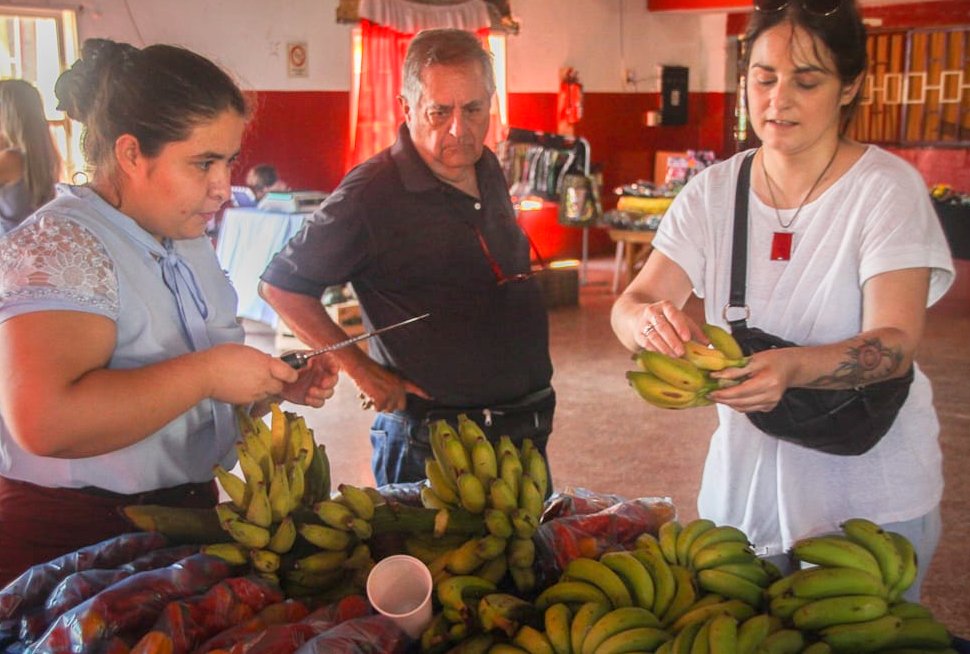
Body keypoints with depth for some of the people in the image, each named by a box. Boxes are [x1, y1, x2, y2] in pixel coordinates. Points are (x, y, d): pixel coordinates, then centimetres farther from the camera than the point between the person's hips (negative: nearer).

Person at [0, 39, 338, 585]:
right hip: (73, 538, -8)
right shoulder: (58, 246, -19)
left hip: (187, 510, 8)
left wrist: (279, 386, 2)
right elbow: (45, 422, -33)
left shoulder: (188, 242, 9)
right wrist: (206, 372, -27)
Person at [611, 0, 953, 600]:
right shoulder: (713, 191, -1)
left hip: (870, 499, -3)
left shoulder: (887, 188, -12)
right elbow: (631, 304, -9)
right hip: (745, 484, 3)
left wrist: (792, 368, -41)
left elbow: (896, 343, -21)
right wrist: (648, 319, -33)